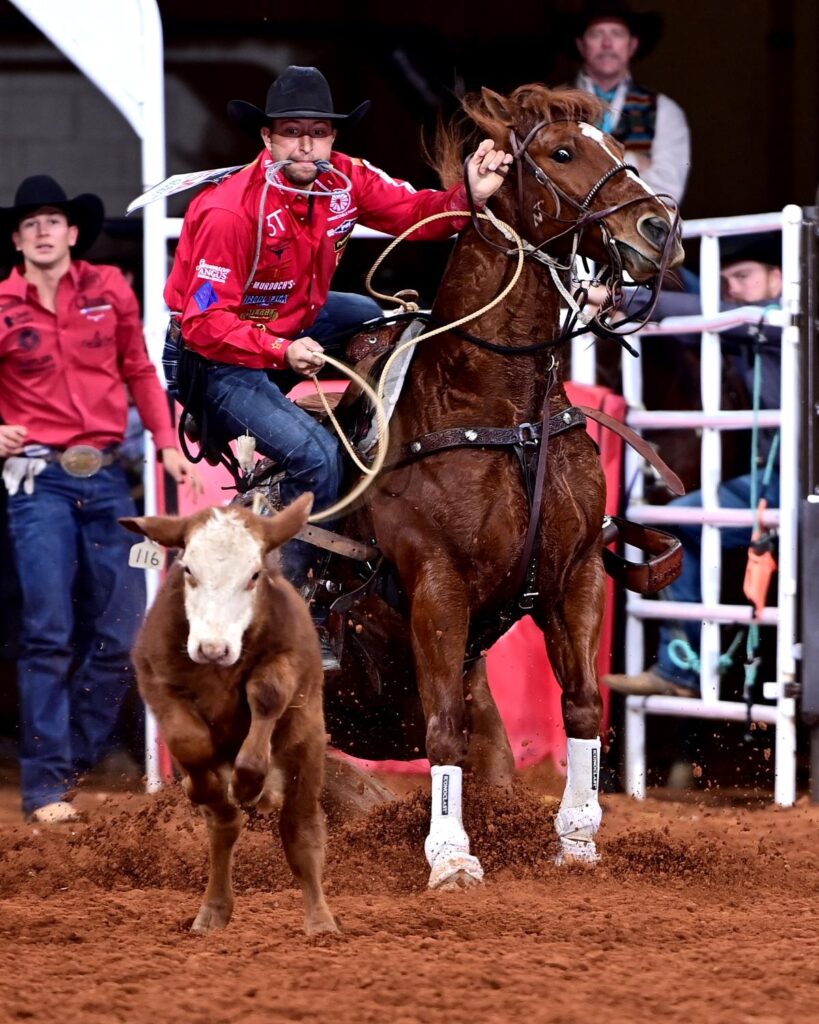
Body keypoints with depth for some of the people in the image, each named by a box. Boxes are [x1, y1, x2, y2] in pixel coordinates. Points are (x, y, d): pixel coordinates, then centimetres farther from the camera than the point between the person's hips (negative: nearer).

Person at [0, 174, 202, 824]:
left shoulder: (108, 290, 6)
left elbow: (139, 370, 13)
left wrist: (167, 444, 5)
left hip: (107, 477, 3)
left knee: (121, 635, 3)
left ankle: (77, 761, 19)